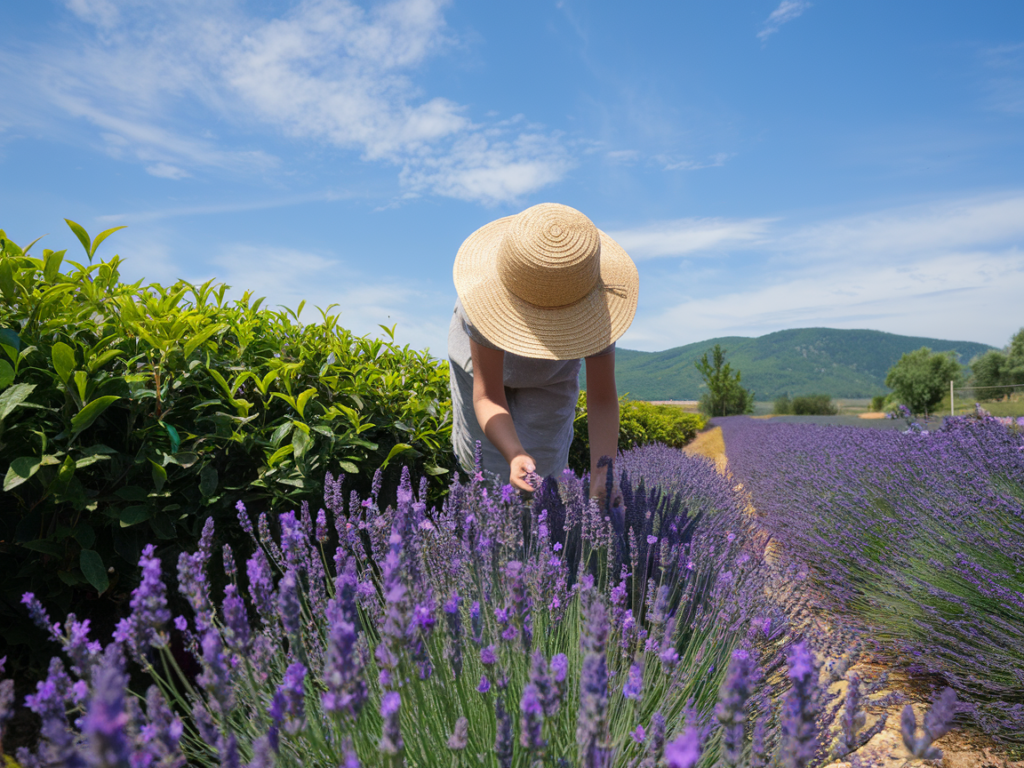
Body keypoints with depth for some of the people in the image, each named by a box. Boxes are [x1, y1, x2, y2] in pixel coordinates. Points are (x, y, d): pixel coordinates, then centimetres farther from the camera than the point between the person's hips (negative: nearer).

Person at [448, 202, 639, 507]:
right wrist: (514, 454, -59)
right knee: (479, 461, 5)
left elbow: (602, 401, -35)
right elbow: (487, 397, -41)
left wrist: (601, 475, -50)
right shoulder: (487, 297, -43)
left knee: (541, 467, -2)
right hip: (484, 358, -1)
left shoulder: (594, 306, -38)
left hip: (551, 373, 1)